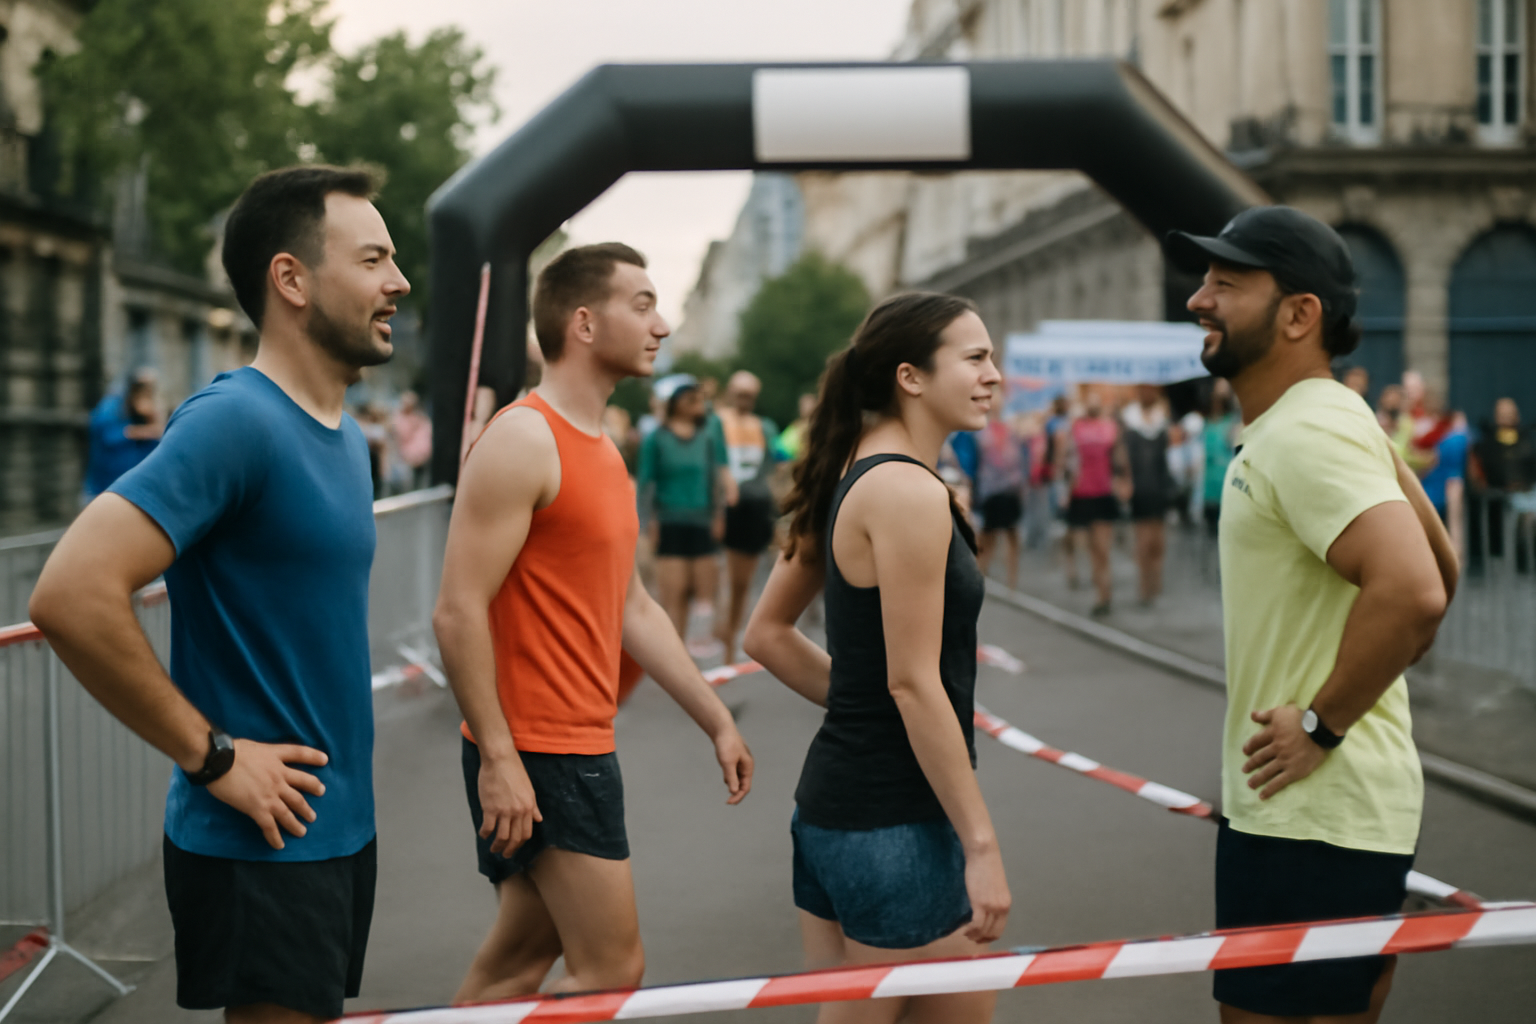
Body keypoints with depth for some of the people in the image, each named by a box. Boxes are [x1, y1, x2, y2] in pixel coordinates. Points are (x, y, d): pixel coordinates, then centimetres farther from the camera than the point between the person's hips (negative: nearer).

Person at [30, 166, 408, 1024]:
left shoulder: (347, 435, 11)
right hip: (261, 848, -9)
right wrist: (212, 757, -20)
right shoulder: (235, 421, -18)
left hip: (342, 827, 9)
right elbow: (72, 597, -28)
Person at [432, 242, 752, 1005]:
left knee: (522, 958, 14)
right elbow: (458, 613, -20)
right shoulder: (523, 441, -15)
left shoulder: (602, 451, 16)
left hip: (583, 747, 10)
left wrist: (716, 721, 19)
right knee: (611, 969, -6)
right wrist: (498, 759, -22)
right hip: (536, 753, -10)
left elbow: (633, 610, 21)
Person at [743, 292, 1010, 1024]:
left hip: (828, 800, 9)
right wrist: (980, 846, -18)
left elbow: (766, 634, 17)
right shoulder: (908, 492, -17)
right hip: (894, 823, -9)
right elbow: (914, 683, -21)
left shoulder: (848, 478, 10)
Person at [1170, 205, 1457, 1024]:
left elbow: (1412, 590, -32)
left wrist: (1322, 725, -22)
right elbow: (1440, 566, 24)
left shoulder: (1305, 434, -18)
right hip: (1291, 809, 11)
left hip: (1314, 817, -11)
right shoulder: (1330, 418, 15)